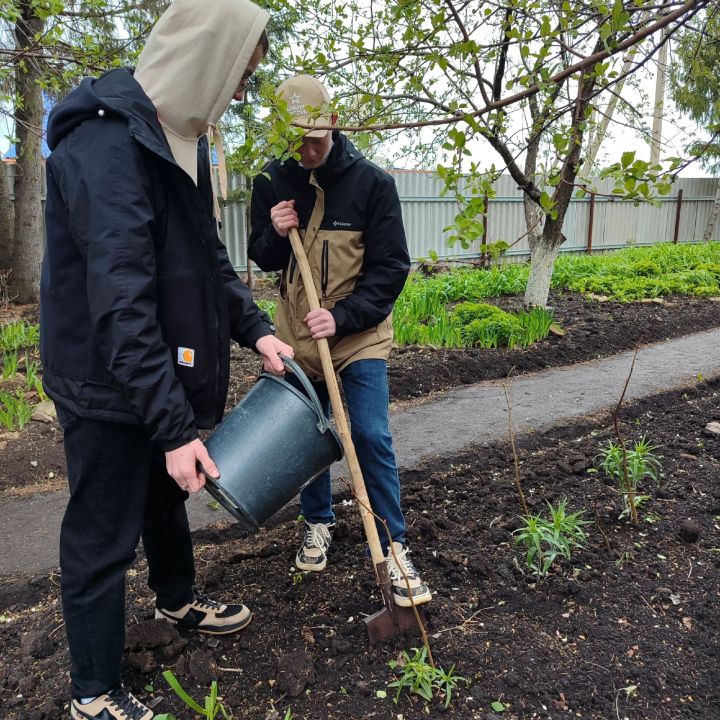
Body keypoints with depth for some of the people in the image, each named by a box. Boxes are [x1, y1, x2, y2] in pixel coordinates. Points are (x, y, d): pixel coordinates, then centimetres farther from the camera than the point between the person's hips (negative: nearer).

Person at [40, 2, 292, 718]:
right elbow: (122, 304, -30)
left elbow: (207, 255, 14)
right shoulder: (107, 143, -24)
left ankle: (177, 599, 53)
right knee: (101, 538, 6)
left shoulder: (176, 137, 8)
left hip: (156, 370, 10)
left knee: (164, 496, 27)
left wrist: (254, 328, 4)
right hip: (106, 386, -9)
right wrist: (175, 426, -29)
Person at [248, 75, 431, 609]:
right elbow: (262, 259, 8)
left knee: (372, 438, -6)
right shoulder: (272, 182, -1)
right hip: (297, 333, 3)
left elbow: (391, 268, -11)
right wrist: (276, 233, -15)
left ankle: (393, 547, 9)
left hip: (359, 335, -3)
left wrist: (342, 317, -23)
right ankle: (318, 523, 35)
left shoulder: (372, 182, -11)